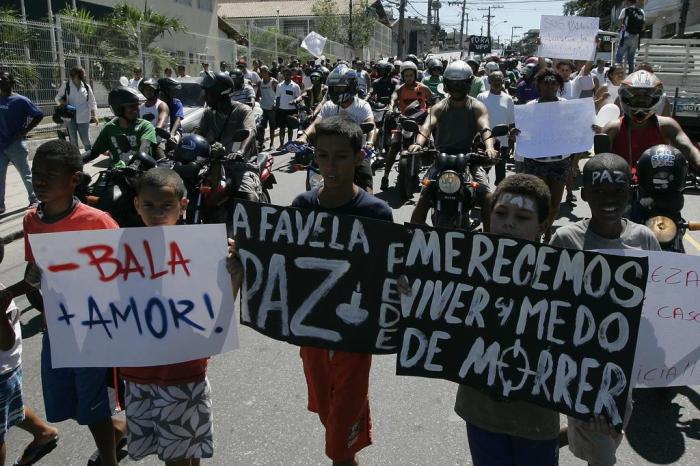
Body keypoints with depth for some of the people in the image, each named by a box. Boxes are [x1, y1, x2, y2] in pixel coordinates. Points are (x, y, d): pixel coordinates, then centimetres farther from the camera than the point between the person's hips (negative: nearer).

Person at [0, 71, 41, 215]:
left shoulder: (20, 100, -9)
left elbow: (39, 115, -7)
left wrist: (25, 130, -11)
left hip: (16, 145, -5)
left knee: (26, 174, 7)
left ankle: (34, 200, 23)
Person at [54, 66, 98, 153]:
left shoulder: (86, 87, 2)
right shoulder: (66, 86, 0)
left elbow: (92, 102, 7)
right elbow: (57, 98, 10)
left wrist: (94, 116, 0)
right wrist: (62, 102, -12)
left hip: (83, 118, 0)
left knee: (86, 139, 3)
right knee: (73, 140, 6)